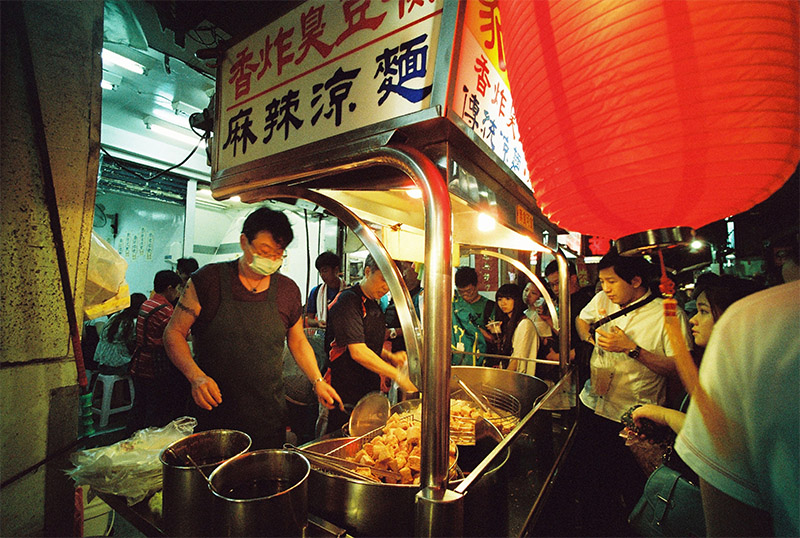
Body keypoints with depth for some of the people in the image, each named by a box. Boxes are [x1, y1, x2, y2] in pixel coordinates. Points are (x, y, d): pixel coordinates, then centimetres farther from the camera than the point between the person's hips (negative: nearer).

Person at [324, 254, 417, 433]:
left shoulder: (374, 305, 11)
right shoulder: (349, 300, -17)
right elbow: (358, 352, -25)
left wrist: (390, 356, 2)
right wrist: (397, 376, -24)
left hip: (369, 388, 8)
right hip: (345, 391, -8)